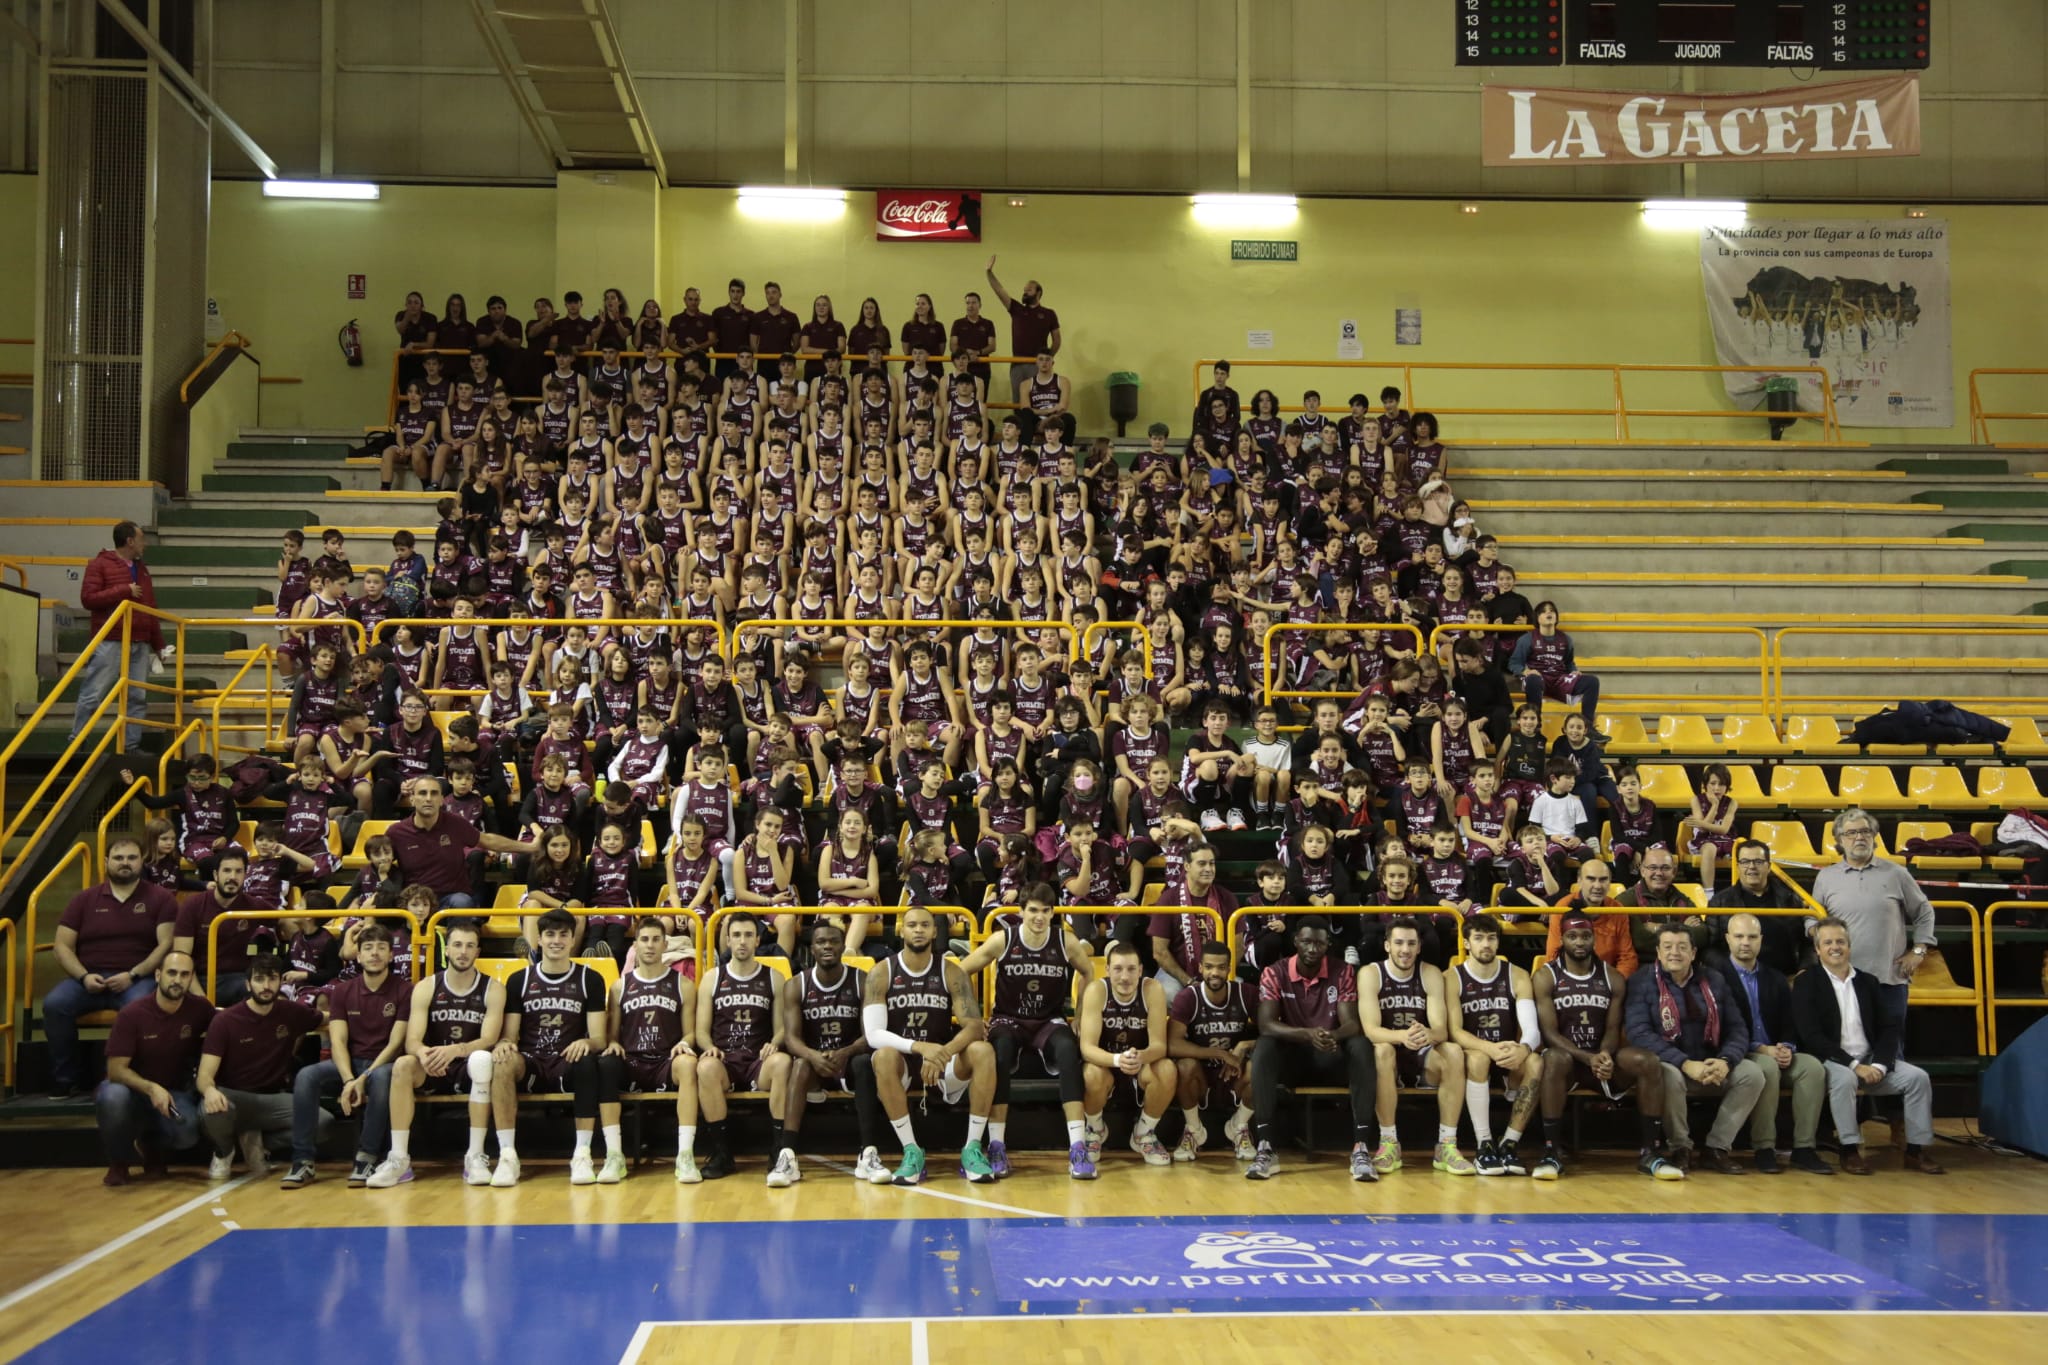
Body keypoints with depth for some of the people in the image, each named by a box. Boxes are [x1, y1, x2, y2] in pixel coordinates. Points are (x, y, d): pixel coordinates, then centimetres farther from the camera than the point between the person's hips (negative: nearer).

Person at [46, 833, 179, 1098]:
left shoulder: (161, 898, 8)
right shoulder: (85, 899, 16)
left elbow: (167, 944, -1)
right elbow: (63, 946, 11)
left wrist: (133, 975, -14)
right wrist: (84, 976, -9)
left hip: (138, 978, -3)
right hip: (90, 979, 3)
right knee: (54, 1004, -27)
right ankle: (67, 1079, -12)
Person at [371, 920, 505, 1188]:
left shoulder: (492, 988, -4)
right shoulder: (426, 988, 0)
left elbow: (488, 1040, -15)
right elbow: (412, 1040, -9)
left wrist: (455, 1050, -36)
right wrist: (424, 1053, -35)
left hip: (469, 1068, -2)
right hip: (434, 1071, 2)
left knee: (482, 1059, -36)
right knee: (402, 1065, -30)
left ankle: (475, 1157, -31)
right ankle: (399, 1160, -25)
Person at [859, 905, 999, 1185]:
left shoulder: (951, 972, -1)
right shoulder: (881, 973, -6)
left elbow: (974, 1026, -10)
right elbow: (873, 1034, -17)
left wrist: (944, 1053, -31)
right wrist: (920, 1047, -34)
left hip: (942, 1062, 2)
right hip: (901, 1063, -2)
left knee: (983, 1051, -26)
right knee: (884, 1056, -35)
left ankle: (973, 1149, -19)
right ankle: (912, 1151, -26)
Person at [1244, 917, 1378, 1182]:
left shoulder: (1343, 973, -4)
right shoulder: (1274, 974, -7)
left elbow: (1352, 1024, -13)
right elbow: (1265, 1024, -19)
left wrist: (1334, 1036, -39)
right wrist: (1307, 1034, -37)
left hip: (1330, 1055, 1)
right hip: (1291, 1054, -1)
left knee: (1361, 1048, -30)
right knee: (1264, 1048, -33)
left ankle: (1362, 1148, -34)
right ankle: (1264, 1149, -36)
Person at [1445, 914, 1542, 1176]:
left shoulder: (1517, 976, 1)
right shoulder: (1453, 978, -5)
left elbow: (1531, 1028, -11)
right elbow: (1455, 1031, -16)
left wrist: (1523, 1049, -36)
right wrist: (1491, 1048, -35)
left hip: (1509, 1058, 2)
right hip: (1473, 1052, -2)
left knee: (1535, 1062, -30)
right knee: (1477, 1057, -36)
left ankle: (1510, 1143, -20)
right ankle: (1484, 1146, -28)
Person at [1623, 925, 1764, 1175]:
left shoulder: (1713, 983, 8)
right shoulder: (1644, 984, -4)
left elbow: (1738, 1029, 4)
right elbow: (1639, 1033, -16)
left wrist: (1726, 1061, -18)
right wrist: (1686, 1064, -26)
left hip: (1712, 1065, 4)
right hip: (1671, 1065, -4)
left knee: (1752, 1073, -20)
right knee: (1669, 1075, -37)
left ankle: (1717, 1148, -7)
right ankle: (1681, 1148, -12)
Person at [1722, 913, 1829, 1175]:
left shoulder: (1776, 979, 16)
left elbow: (1789, 1025, 12)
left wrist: (1787, 1048, -10)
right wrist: (1761, 1049, -18)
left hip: (1776, 1054, 5)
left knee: (1812, 1066, -23)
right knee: (1767, 1068, -35)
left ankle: (1803, 1148, -18)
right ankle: (1764, 1148, -24)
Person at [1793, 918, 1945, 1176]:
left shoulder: (1868, 982, 14)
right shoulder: (1807, 983, -1)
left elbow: (1888, 1028, 9)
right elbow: (1811, 1035, -11)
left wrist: (1879, 1065, -11)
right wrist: (1854, 1064, -19)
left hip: (1870, 1061, 5)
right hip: (1832, 1061, -5)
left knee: (1918, 1077, -15)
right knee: (1844, 1079, -36)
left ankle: (1916, 1150, -7)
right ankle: (1849, 1150, -26)